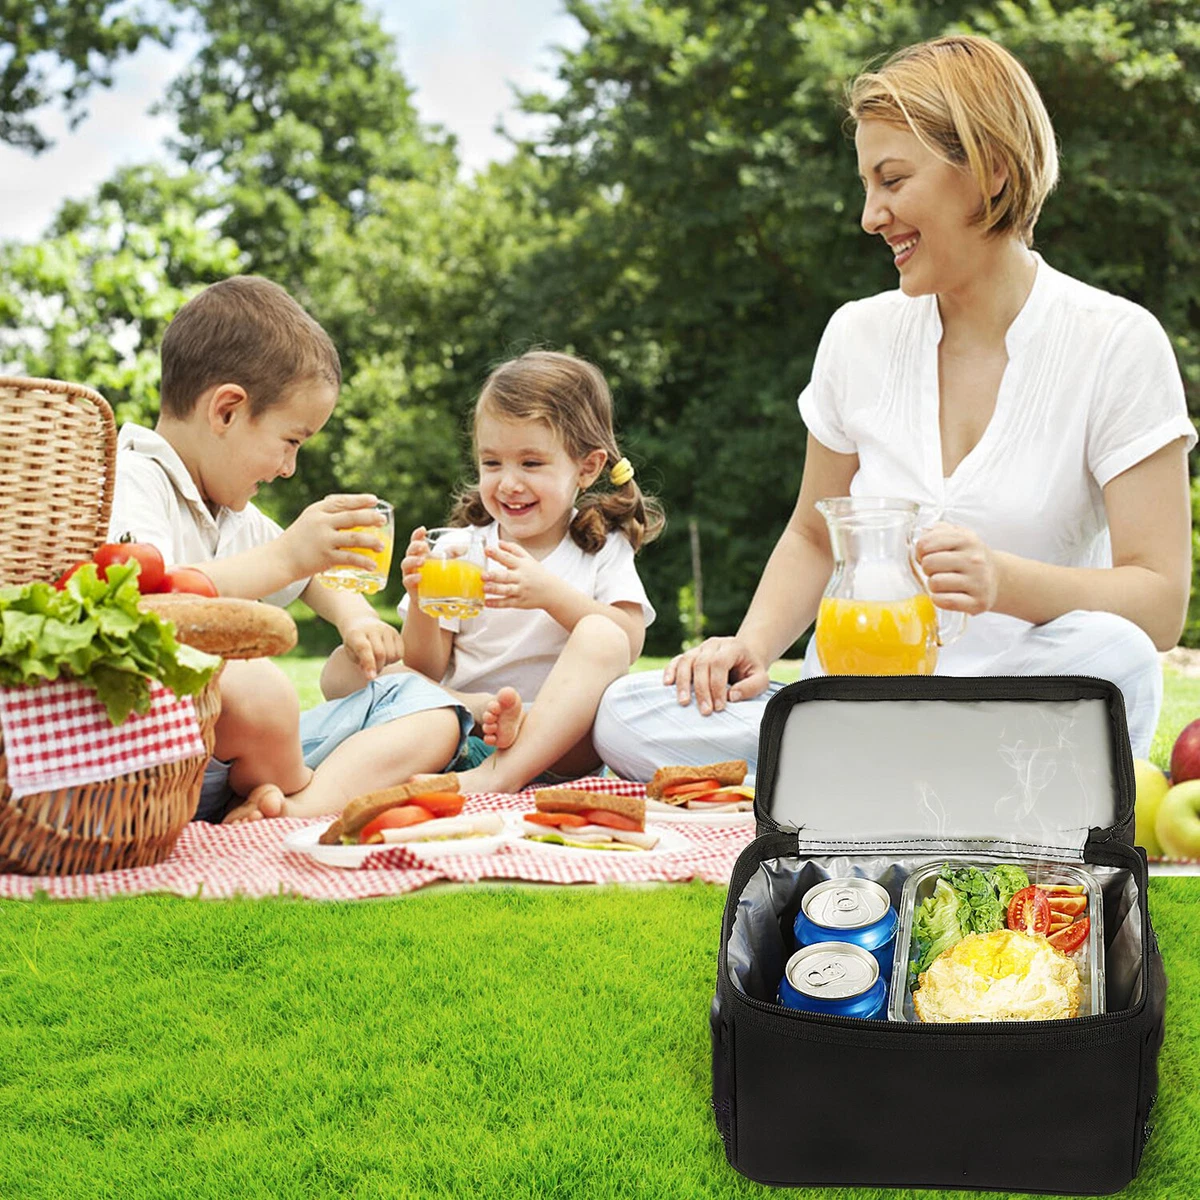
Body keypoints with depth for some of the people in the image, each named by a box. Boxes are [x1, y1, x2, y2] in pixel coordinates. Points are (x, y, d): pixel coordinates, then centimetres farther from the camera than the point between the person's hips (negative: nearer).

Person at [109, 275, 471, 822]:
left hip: (249, 749, 9)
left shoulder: (235, 518, 21)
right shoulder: (130, 484, -9)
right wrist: (285, 556, -32)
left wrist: (355, 617, 17)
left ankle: (305, 805, -23)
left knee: (428, 707, 3)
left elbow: (311, 575, 40)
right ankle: (294, 789, -7)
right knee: (251, 682, -40)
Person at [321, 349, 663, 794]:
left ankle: (506, 773, -43)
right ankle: (488, 711, -29)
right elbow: (426, 671, 6)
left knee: (602, 637, -29)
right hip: (462, 724, 2)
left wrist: (551, 594, -20)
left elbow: (629, 642, -7)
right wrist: (422, 604, -13)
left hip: (560, 741, -2)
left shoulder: (603, 548, 9)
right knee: (342, 669, -13)